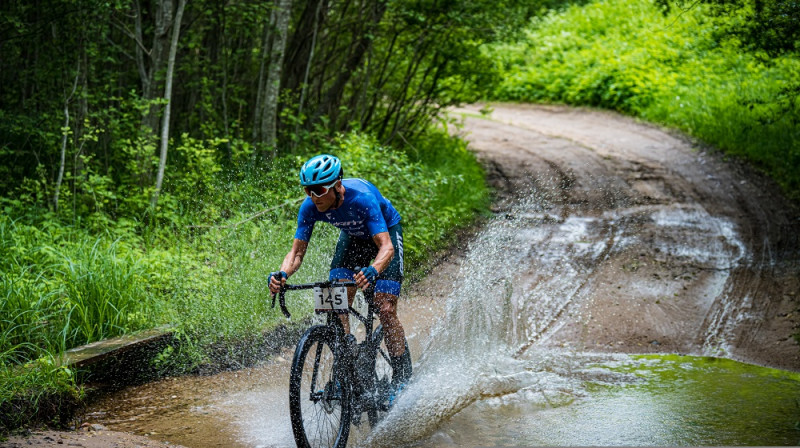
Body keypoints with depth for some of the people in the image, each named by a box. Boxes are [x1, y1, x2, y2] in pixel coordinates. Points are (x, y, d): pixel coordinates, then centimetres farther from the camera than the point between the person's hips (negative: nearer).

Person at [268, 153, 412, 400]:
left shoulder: (362, 198, -40)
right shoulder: (310, 207, -26)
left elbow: (386, 247, -46)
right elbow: (297, 251, -23)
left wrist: (373, 271, -66)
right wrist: (282, 274, -45)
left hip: (386, 232, -5)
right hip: (352, 236, 5)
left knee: (385, 308, -14)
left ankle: (403, 377, -1)